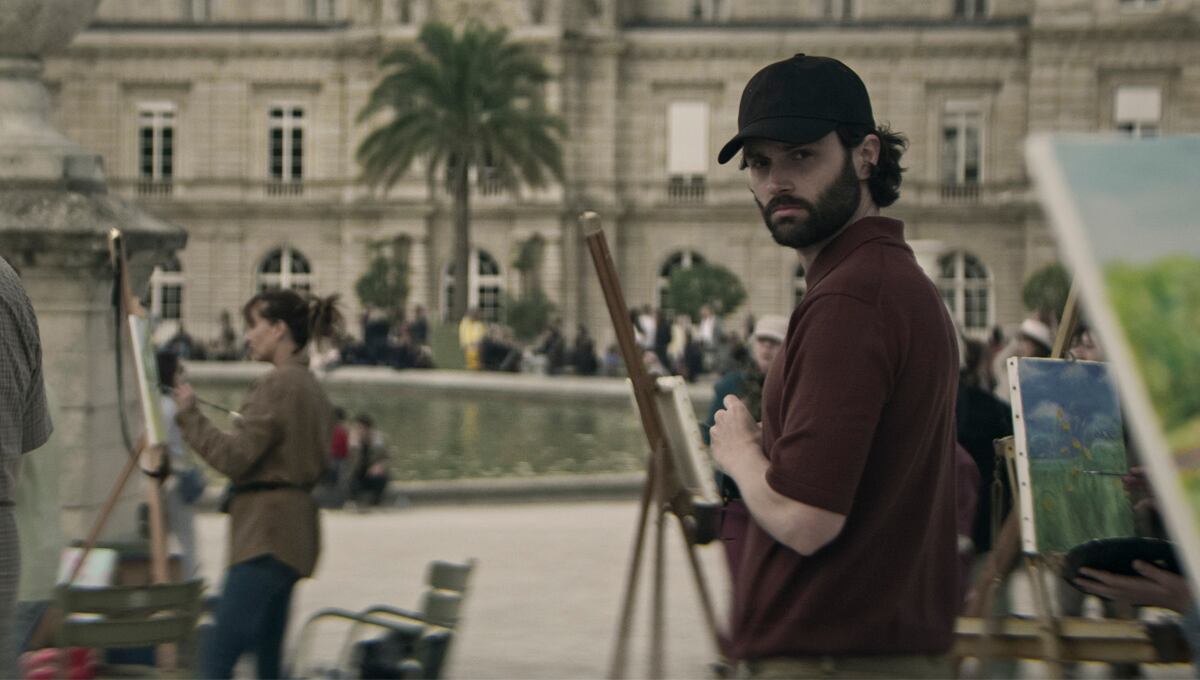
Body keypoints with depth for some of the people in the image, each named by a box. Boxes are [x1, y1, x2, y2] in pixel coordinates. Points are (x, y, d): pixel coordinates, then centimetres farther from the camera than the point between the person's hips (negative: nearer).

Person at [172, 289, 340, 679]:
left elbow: (234, 457, -17)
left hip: (268, 531, -10)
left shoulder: (278, 385, -13)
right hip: (294, 525, 10)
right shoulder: (309, 386, 18)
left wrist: (189, 416, -8)